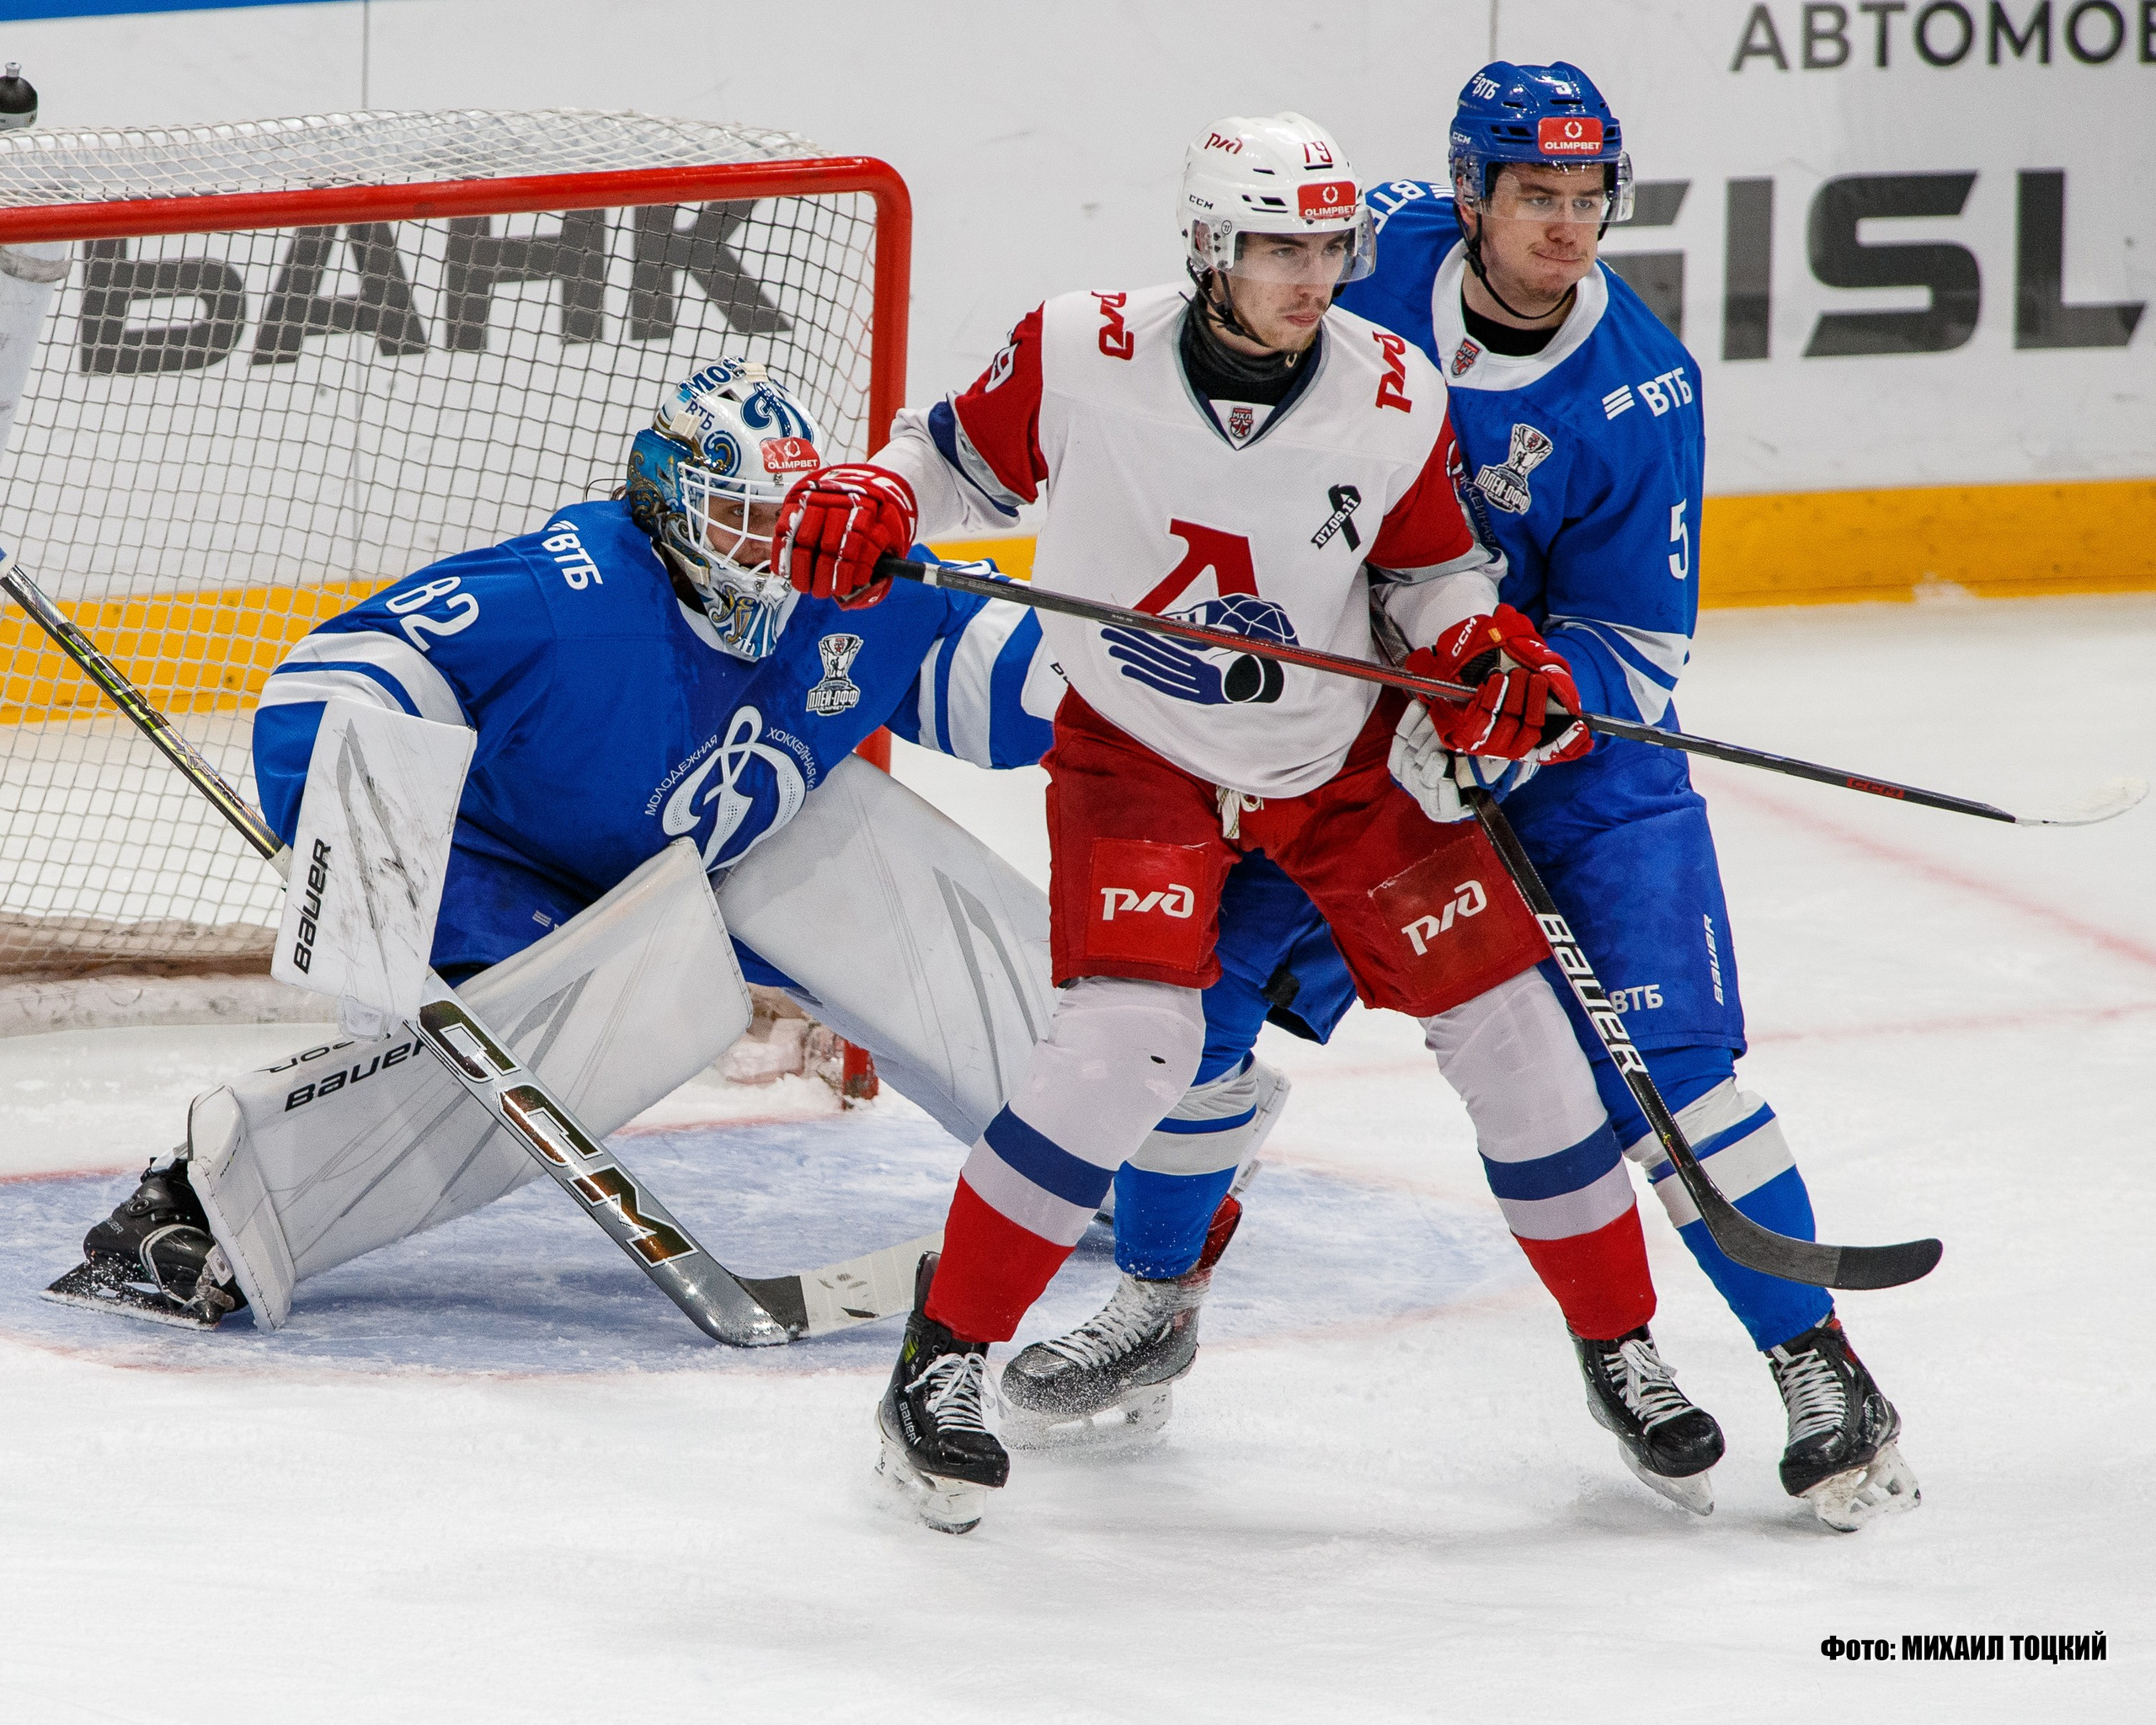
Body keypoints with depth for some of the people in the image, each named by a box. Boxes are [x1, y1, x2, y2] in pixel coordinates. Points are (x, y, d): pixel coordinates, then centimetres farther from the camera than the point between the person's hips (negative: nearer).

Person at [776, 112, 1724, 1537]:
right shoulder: (1084, 357, -20)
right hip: (1141, 754, -3)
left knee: (1505, 1017, 0)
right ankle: (945, 1356, -8)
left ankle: (1624, 1351, 19)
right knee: (1131, 1040, -22)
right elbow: (969, 456, -2)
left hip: (1345, 752, 3)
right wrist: (871, 498, -22)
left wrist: (1483, 645, -19)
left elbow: (1430, 568, 1)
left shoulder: (1395, 400, -15)